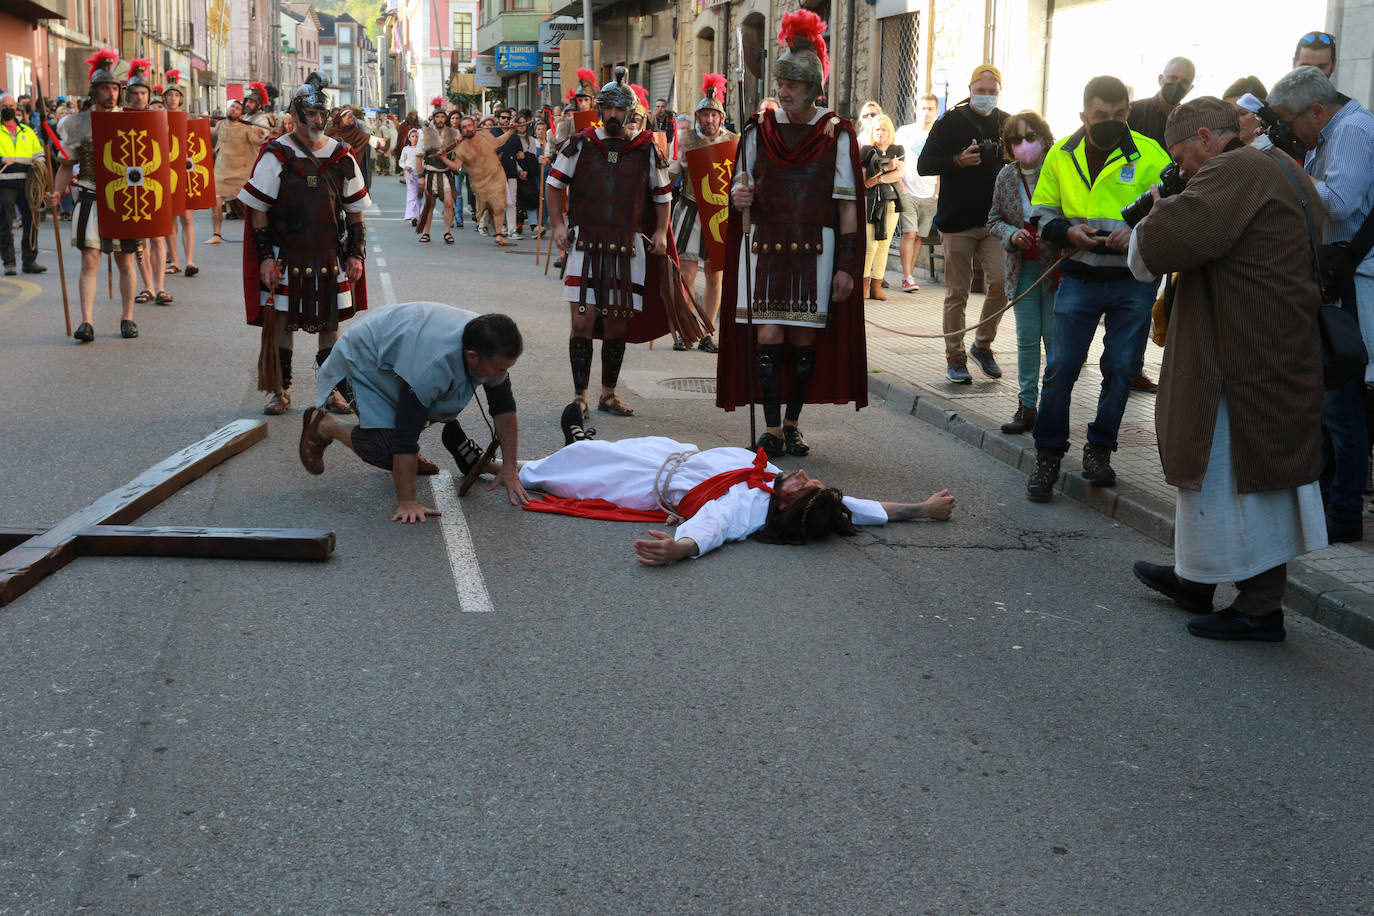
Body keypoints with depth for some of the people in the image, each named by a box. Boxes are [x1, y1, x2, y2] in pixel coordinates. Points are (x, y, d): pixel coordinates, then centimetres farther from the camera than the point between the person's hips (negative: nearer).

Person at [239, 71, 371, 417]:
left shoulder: (342, 157, 4)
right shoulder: (276, 156, -5)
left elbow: (355, 211, 10)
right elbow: (258, 210, -3)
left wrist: (356, 253, 3)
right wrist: (266, 256, -9)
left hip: (330, 258, 2)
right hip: (287, 256, -2)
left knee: (330, 324, 8)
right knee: (281, 322, 4)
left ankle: (332, 389, 20)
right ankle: (280, 391, 16)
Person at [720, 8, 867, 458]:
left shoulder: (837, 134, 1)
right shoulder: (759, 129, 6)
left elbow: (847, 205, 1)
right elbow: (742, 181, 15)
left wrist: (846, 265, -4)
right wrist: (738, 194, -11)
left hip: (815, 249, -1)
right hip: (765, 246, 1)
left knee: (805, 338, 4)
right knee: (767, 336, -7)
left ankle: (792, 424, 16)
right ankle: (771, 428, -2)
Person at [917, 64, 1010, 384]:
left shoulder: (1007, 124, 11)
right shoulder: (950, 123, 1)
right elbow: (924, 165, -4)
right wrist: (958, 161, -19)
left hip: (995, 221, 3)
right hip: (958, 222, -3)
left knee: (1000, 283, -9)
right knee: (957, 292, 1)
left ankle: (983, 344, 12)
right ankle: (954, 358, 9)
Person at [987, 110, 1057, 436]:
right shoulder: (1006, 176, 5)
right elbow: (995, 219, 13)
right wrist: (1012, 235, -6)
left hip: (1057, 266, -4)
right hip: (1023, 268, 4)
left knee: (1054, 338, 1)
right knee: (1026, 339, 9)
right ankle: (1026, 406, 16)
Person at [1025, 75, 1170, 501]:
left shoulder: (1150, 154, -2)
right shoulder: (1061, 155, 5)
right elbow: (1041, 212, 11)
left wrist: (1136, 233, -19)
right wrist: (1068, 232, -10)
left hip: (1133, 281, -1)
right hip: (1079, 279, 1)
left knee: (1120, 369, 5)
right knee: (1061, 367, -2)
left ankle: (1099, 450, 22)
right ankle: (1048, 455, 11)